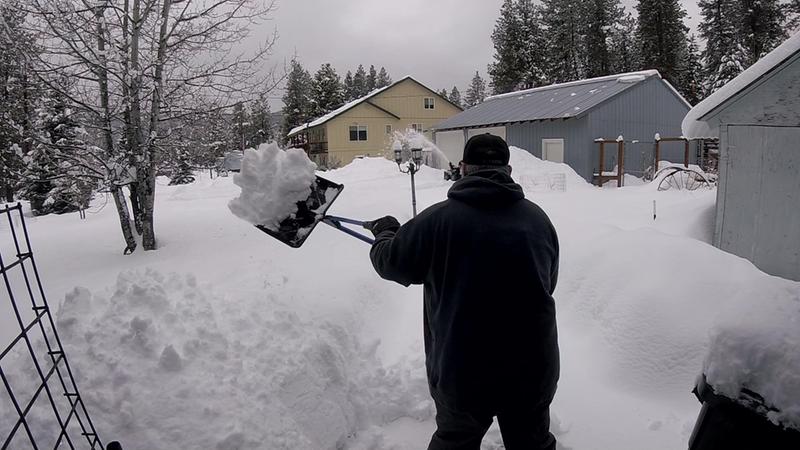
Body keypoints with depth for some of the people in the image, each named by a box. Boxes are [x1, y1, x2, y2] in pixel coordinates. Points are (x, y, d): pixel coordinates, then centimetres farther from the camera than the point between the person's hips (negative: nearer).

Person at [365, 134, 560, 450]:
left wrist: (385, 233, 20)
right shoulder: (539, 218, -3)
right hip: (533, 368, 3)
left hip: (461, 372, -2)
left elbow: (390, 262, -2)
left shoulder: (438, 218, -15)